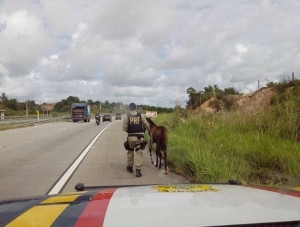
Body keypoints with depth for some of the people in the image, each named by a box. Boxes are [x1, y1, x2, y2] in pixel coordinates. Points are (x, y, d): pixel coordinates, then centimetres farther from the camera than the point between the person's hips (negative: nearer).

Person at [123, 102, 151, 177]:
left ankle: (130, 167, 35)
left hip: (130, 137, 0)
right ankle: (138, 170, 0)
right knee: (138, 153, 3)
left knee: (130, 152, 20)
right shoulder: (141, 115, -1)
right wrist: (149, 132, 20)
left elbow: (124, 128, -6)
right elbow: (147, 125, 3)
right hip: (140, 137, 0)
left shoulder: (126, 117, -4)